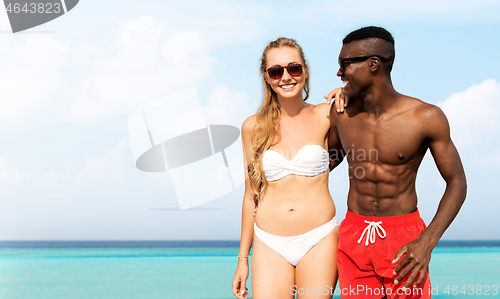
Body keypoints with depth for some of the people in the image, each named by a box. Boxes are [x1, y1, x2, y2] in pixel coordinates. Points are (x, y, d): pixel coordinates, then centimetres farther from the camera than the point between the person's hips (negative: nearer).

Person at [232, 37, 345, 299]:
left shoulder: (325, 116, 0)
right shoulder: (253, 127, 4)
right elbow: (251, 194, 10)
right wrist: (242, 259, 12)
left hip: (318, 240, -1)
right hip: (270, 245, 1)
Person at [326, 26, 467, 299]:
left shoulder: (426, 117, -13)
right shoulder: (341, 112, -1)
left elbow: (457, 183, -7)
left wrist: (427, 242, -20)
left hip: (404, 240, -3)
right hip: (354, 236, 3)